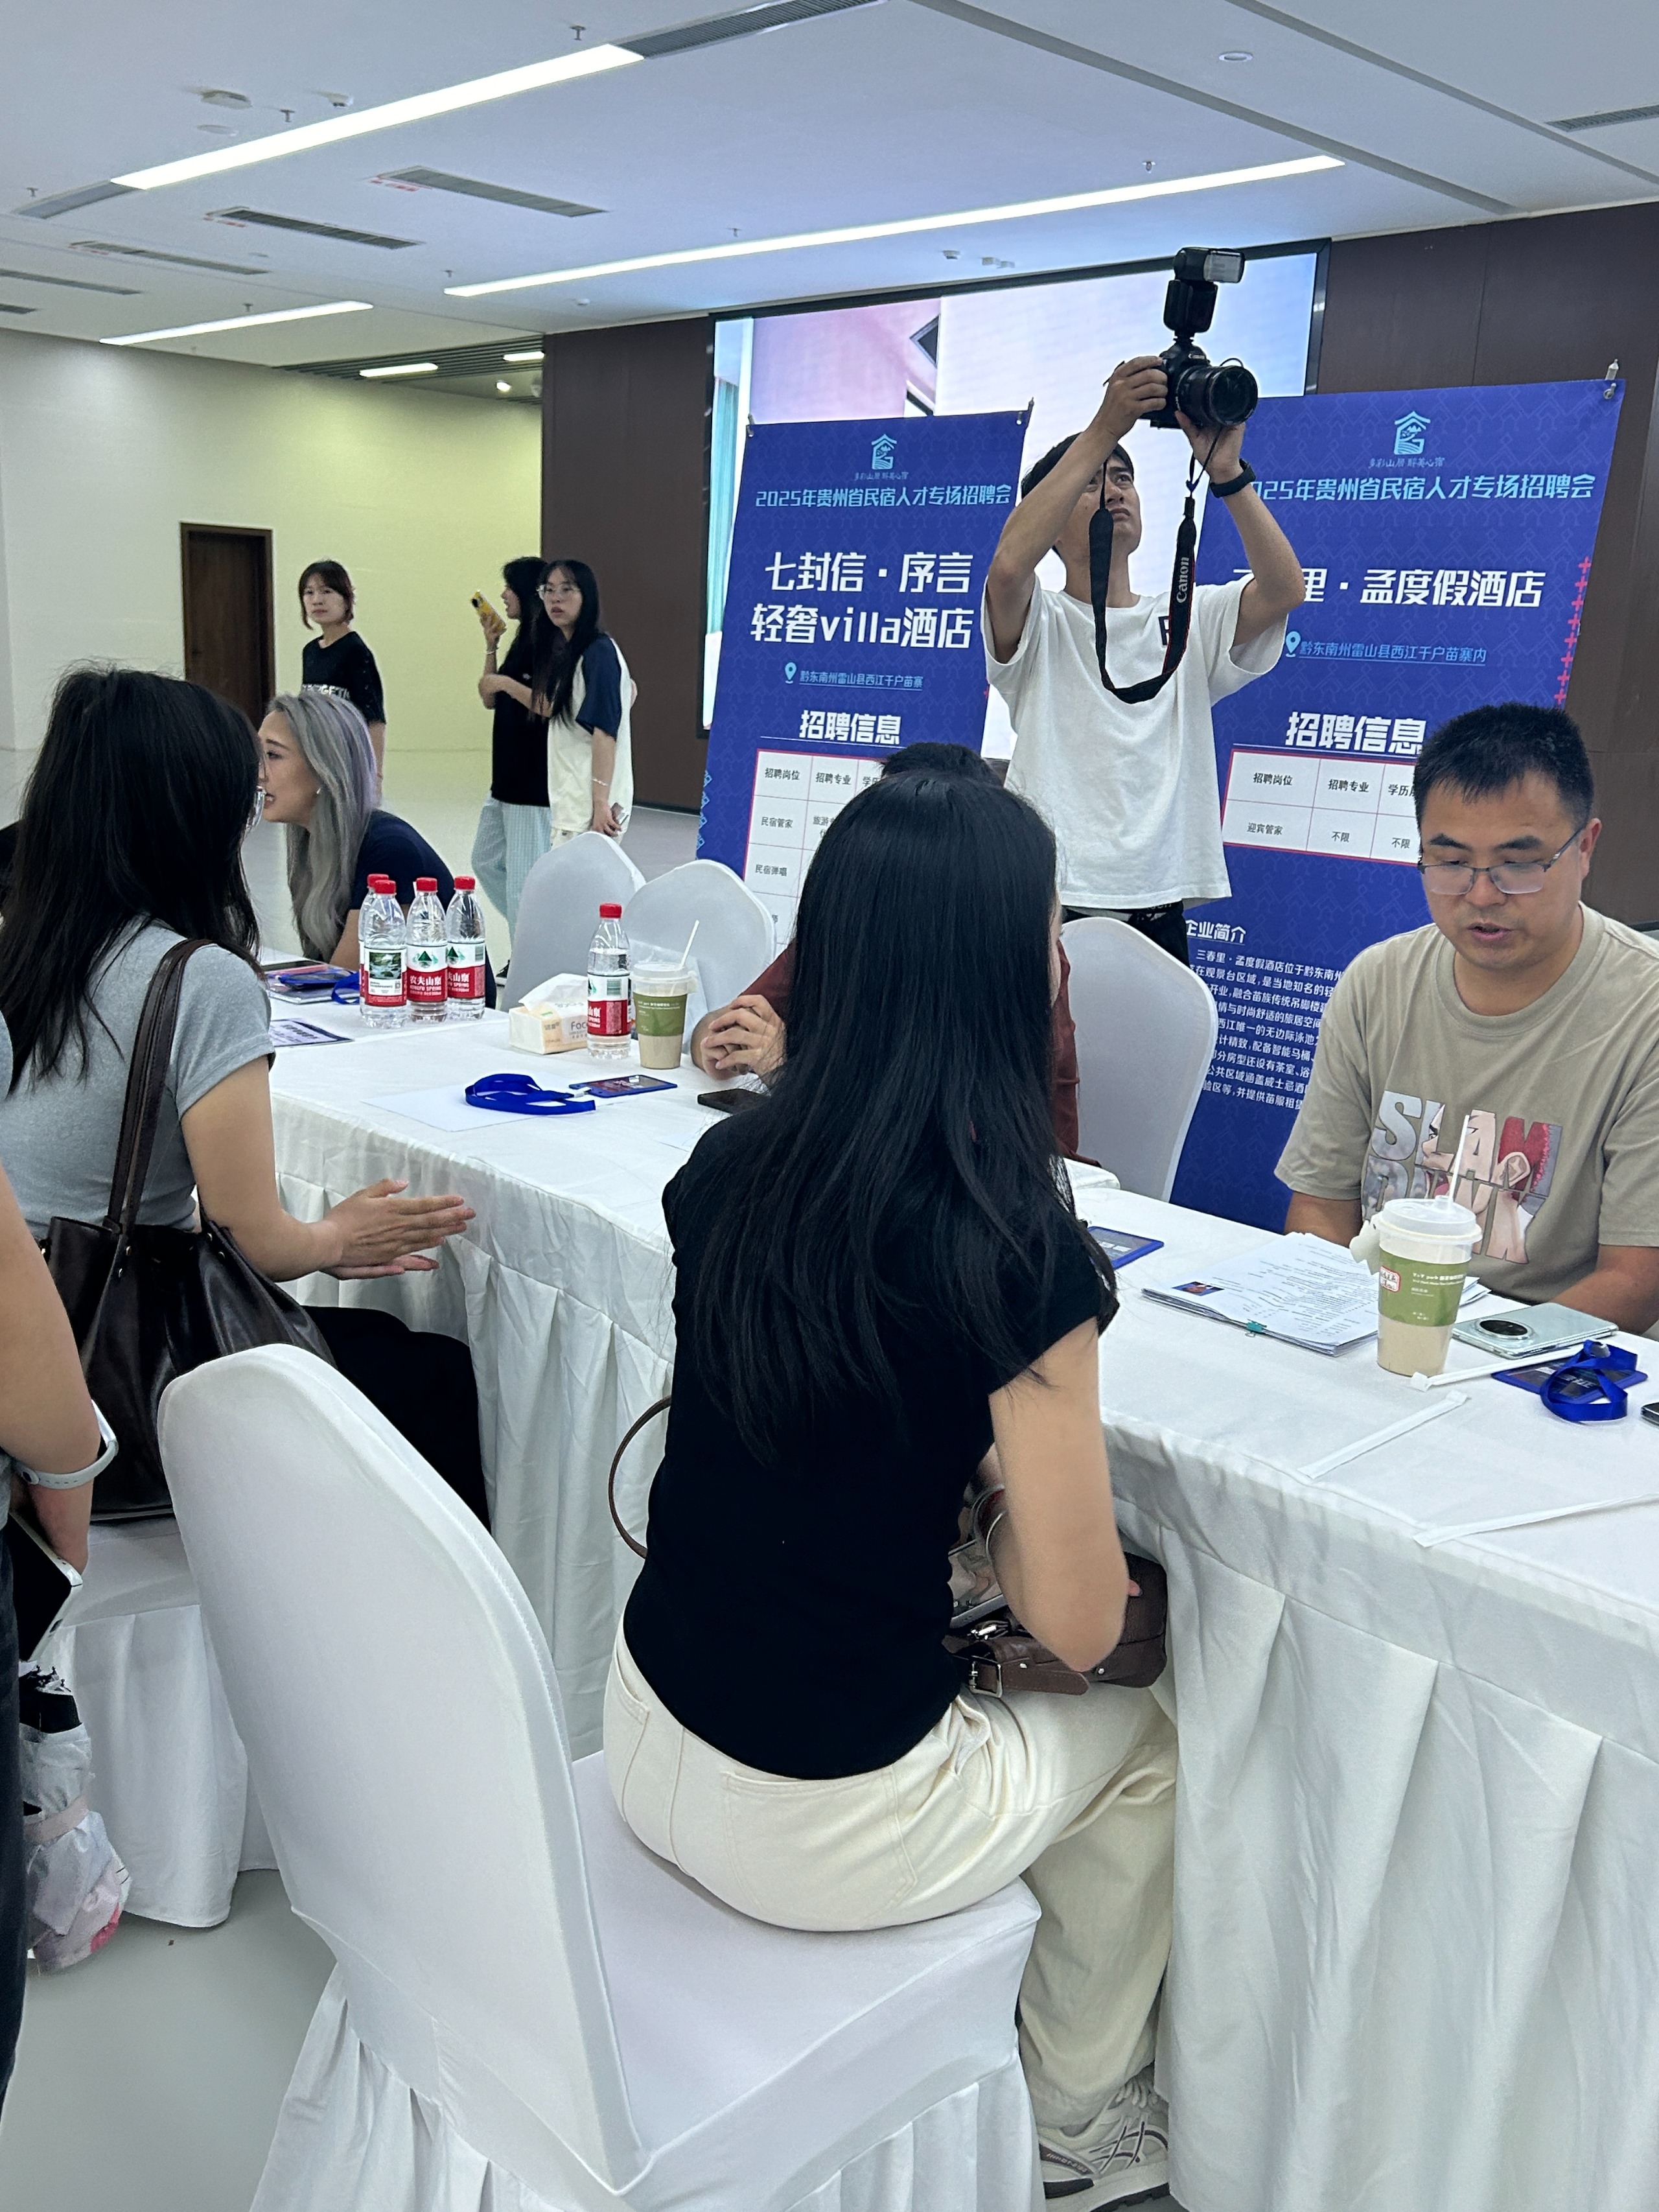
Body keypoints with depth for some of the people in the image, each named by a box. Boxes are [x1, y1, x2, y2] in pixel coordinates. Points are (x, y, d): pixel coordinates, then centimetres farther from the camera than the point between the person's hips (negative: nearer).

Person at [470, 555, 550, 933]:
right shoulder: (523, 641, 14)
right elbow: (490, 699, 16)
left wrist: (508, 684, -18)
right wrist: (491, 645, 8)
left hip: (536, 784, -11)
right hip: (507, 777, 11)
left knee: (524, 879, -4)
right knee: (486, 862, 18)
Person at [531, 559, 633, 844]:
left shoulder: (599, 652, -12)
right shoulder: (564, 653, 15)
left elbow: (605, 732, -19)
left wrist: (600, 804, -23)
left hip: (591, 807, -10)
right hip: (568, 802, 10)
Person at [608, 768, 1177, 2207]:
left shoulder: (727, 1171, -7)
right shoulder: (1018, 1252, -25)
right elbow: (1077, 1625, -16)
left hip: (647, 1747, 6)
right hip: (826, 1833, -6)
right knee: (1151, 1742, 22)